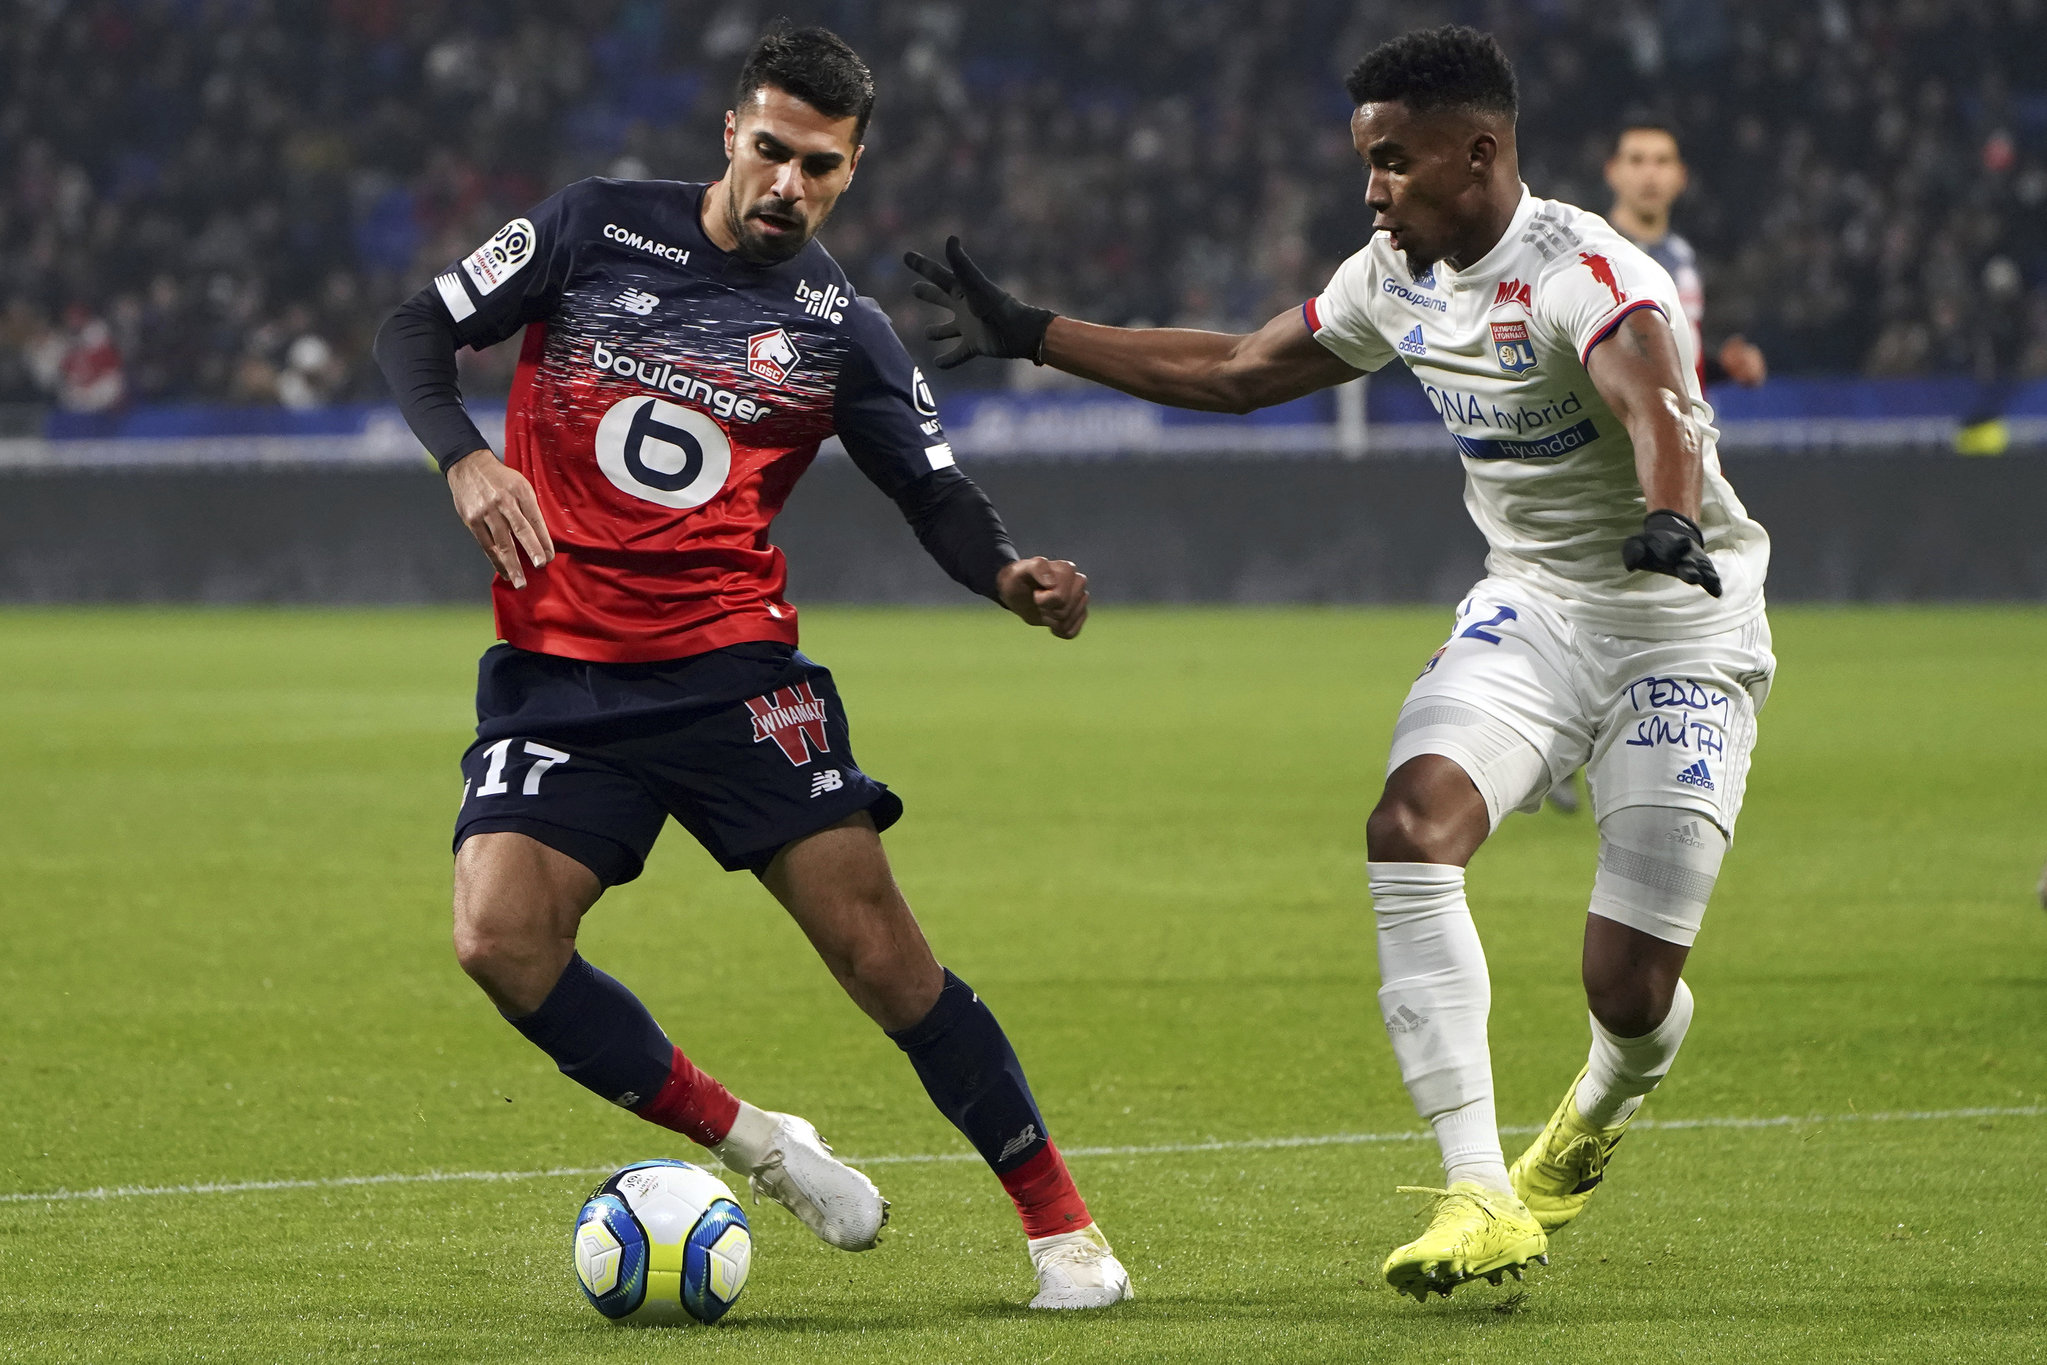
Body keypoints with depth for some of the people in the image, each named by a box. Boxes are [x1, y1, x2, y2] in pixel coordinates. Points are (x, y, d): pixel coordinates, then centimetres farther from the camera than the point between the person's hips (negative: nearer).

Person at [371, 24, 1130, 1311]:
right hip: (559, 674, 1)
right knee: (500, 941, -19)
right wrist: (465, 456, -12)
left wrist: (1013, 575, -20)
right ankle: (747, 1143, 0)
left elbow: (938, 495, 3)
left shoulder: (841, 331, 3)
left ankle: (1061, 1224, -1)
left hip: (734, 669, -1)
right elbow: (420, 331, 8)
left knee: (876, 944, -11)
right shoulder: (597, 230, 4)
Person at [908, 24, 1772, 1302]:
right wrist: (1028, 334, 17)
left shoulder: (1586, 278, -26)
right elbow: (1238, 371, 16)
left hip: (1681, 634, -6)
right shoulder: (1400, 280, 0)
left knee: (1630, 985, -10)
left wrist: (1667, 519, -70)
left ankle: (1604, 1105, 32)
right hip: (1532, 608, 6)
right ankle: (1482, 1198, -23)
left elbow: (1654, 402, -47)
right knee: (1411, 824, -23)